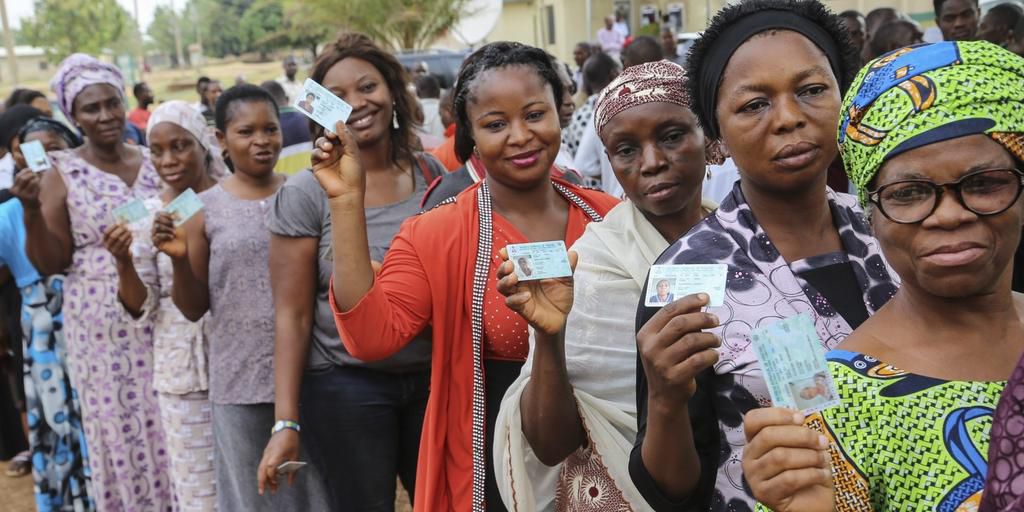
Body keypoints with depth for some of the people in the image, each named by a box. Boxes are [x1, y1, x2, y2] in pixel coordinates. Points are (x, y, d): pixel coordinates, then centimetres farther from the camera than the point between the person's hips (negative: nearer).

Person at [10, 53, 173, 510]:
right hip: (103, 326, -3)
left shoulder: (154, 161, 6)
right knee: (122, 428, 4)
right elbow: (50, 264, -4)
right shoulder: (62, 175, -3)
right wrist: (31, 210, -18)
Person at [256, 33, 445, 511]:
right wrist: (286, 422, -12)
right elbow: (293, 315, -8)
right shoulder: (304, 194, -9)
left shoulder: (431, 173, 3)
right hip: (346, 386, -3)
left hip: (434, 377, 4)